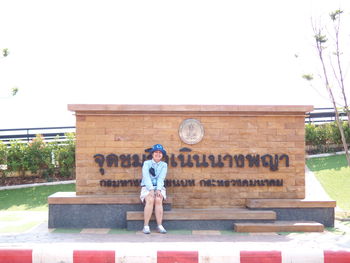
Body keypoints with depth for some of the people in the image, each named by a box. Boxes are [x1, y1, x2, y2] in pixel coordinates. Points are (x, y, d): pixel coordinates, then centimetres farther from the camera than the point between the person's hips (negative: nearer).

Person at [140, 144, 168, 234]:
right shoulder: (146, 163, 4)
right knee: (150, 200, -32)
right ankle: (146, 226, -30)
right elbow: (146, 177, -10)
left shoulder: (164, 165, 8)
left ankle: (159, 226, -30)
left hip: (159, 188, 1)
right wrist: (151, 190, -24)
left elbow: (161, 178, -6)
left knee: (158, 200, -31)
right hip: (147, 188, -1)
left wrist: (158, 190, -23)